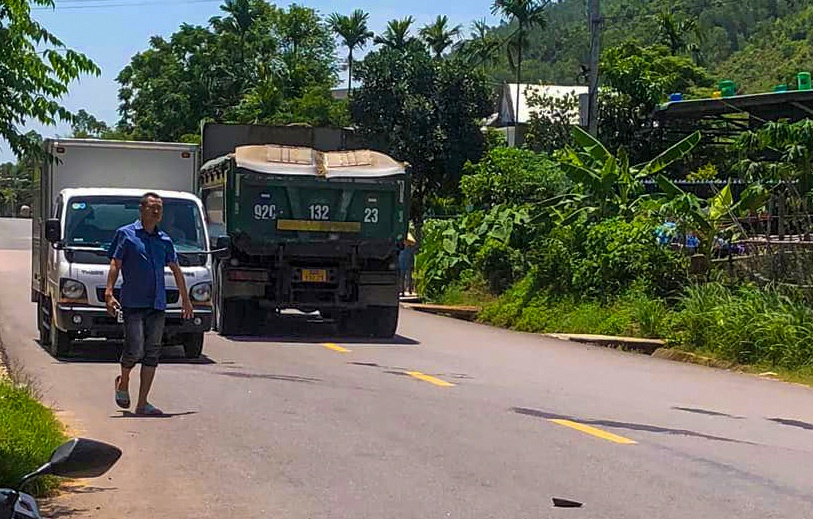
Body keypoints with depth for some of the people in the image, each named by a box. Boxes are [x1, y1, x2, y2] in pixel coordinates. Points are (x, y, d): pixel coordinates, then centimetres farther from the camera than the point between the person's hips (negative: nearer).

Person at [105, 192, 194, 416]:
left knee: (152, 353, 2)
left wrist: (186, 299, 23)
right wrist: (109, 293, -13)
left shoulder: (164, 240, 15)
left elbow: (176, 270, 24)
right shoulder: (126, 234, 3)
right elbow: (115, 265, -1)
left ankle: (142, 403, 8)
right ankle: (123, 383, 19)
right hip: (133, 303, -5)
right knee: (135, 349, -11)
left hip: (157, 305, 5)